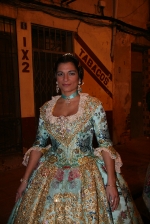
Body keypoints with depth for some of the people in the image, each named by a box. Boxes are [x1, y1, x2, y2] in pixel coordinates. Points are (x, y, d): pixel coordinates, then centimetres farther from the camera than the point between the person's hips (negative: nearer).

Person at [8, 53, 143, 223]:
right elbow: (38, 145, 6)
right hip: (50, 176, 3)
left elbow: (105, 144, -10)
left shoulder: (93, 105, -7)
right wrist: (25, 180, 4)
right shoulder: (46, 109, 3)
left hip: (87, 174, -3)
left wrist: (111, 183, -16)